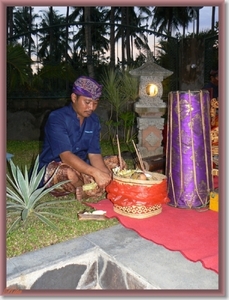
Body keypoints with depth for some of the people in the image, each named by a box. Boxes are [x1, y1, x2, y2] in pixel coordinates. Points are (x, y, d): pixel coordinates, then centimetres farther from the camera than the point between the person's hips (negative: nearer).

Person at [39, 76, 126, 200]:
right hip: (52, 172, -6)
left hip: (81, 169, 6)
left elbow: (94, 154, -6)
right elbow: (65, 156, -31)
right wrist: (95, 173, -43)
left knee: (116, 162, -5)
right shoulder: (57, 118, -20)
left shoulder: (93, 120, 0)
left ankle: (83, 190, -18)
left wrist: (107, 175, -26)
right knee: (69, 171, -38)